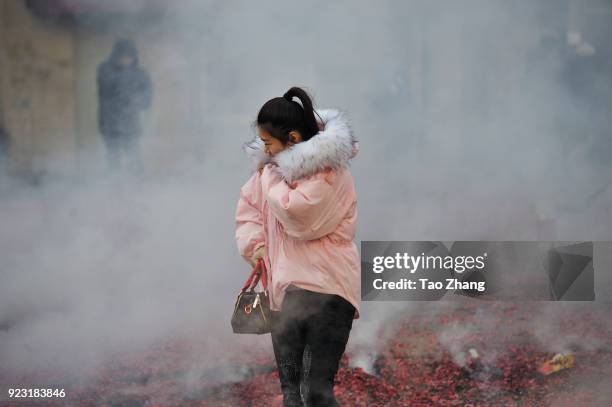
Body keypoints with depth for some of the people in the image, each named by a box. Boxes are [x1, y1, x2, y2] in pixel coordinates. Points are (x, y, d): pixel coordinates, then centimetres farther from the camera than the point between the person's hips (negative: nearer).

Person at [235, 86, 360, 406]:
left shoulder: (329, 172, -13)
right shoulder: (275, 166, 9)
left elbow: (296, 212, -23)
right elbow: (249, 205, 18)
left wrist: (270, 176, -7)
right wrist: (254, 244, 0)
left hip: (324, 291, -8)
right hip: (284, 290, 8)